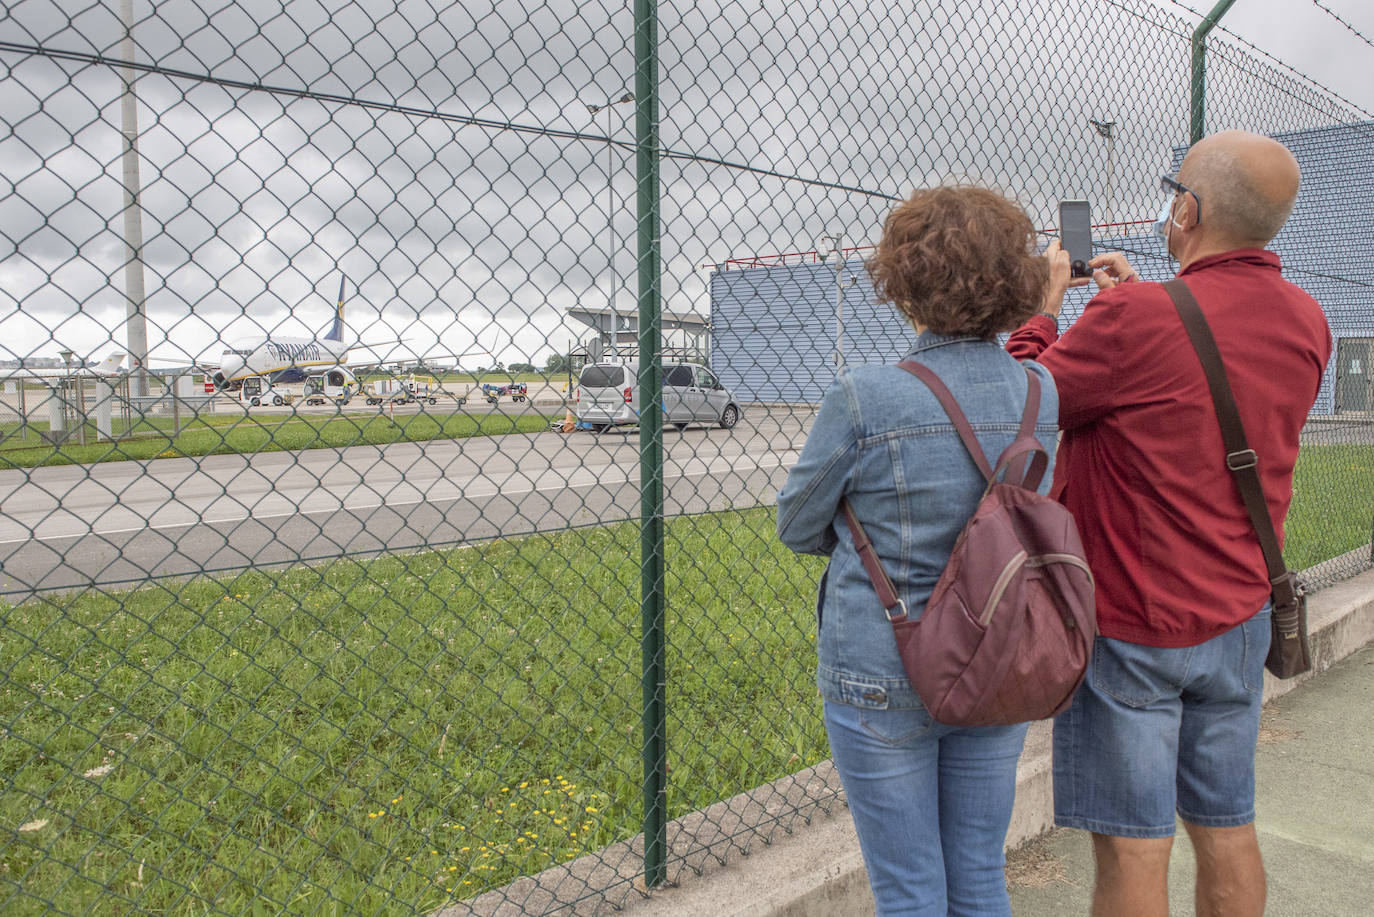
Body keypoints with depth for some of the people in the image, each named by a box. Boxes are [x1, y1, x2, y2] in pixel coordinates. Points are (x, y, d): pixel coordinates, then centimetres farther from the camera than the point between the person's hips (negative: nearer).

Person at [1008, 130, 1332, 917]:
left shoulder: (1137, 320, -22)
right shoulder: (1306, 324, 2)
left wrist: (1038, 308, 7)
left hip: (1130, 624, -7)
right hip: (1238, 618, 7)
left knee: (1133, 847, 4)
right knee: (1227, 830, 17)